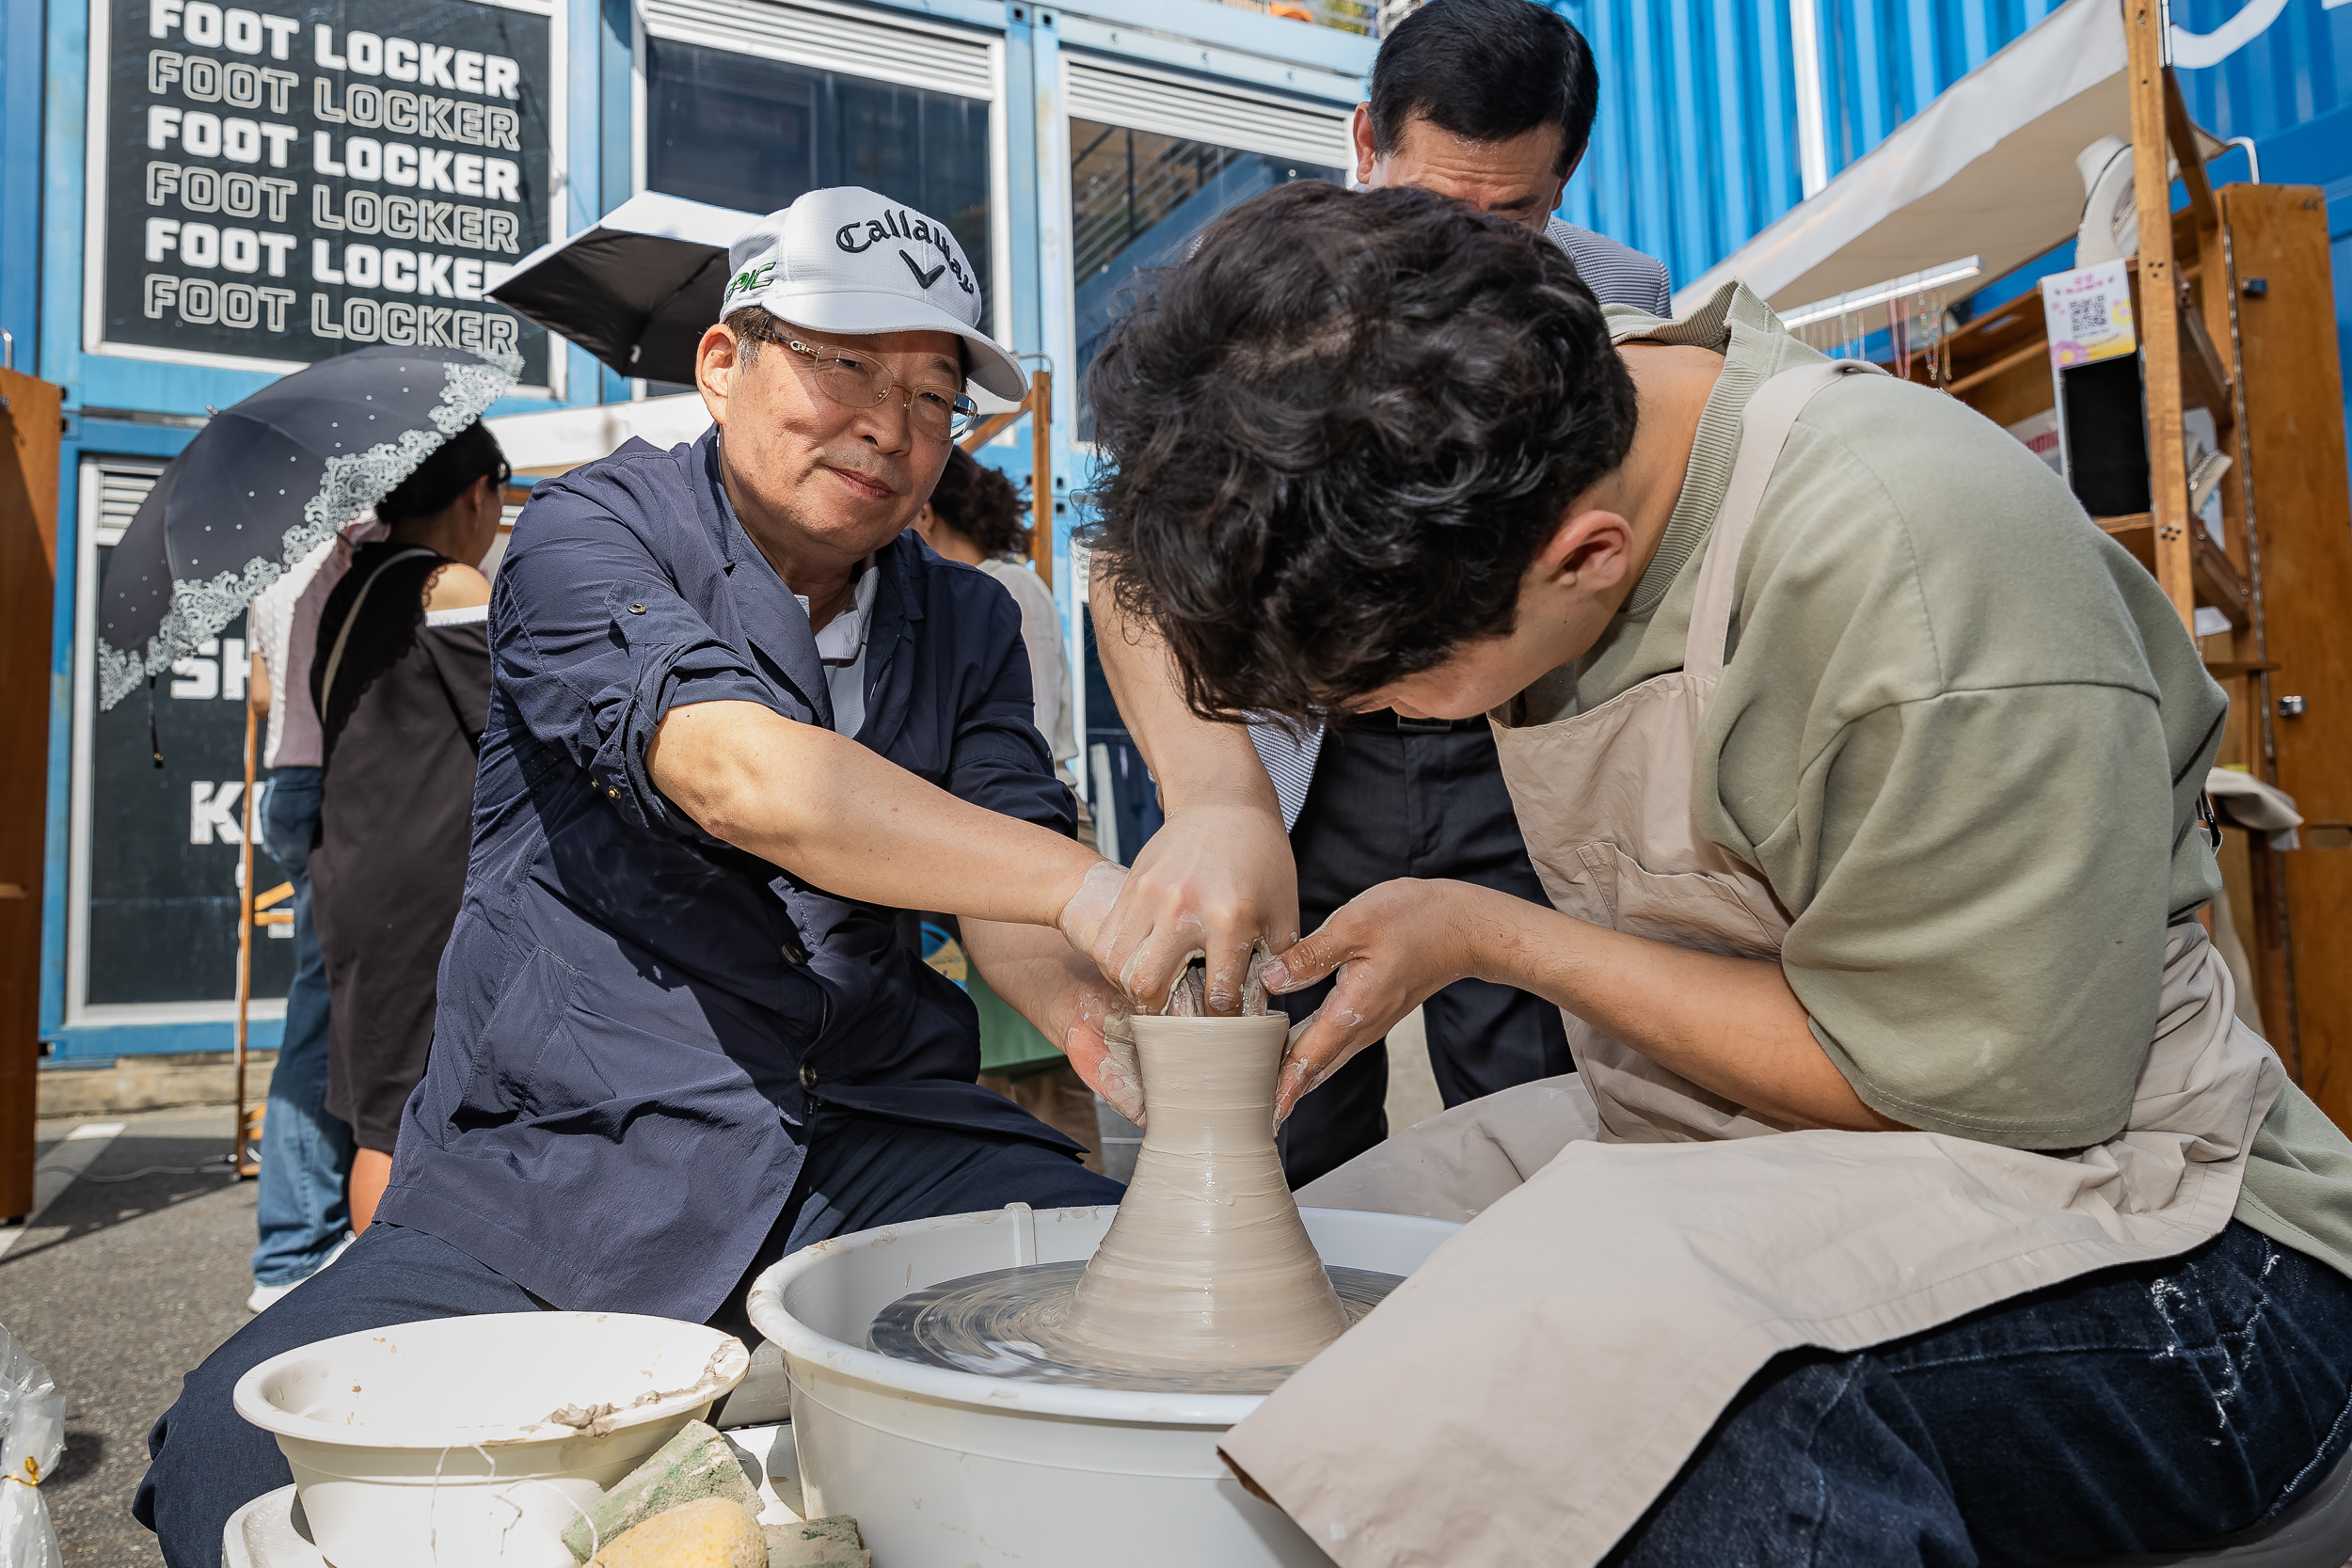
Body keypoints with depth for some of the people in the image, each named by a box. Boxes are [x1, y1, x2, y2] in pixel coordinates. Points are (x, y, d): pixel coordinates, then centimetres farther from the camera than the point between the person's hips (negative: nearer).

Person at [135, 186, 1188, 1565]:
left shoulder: (967, 624, 13)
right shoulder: (591, 533, -4)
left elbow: (1011, 893, 2)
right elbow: (737, 776, -23)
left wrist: (1087, 1005, -22)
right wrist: (1084, 883, -32)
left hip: (881, 1140, 3)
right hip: (567, 1159, -2)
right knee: (241, 1450, -25)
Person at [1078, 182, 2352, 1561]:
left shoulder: (1922, 579, -29)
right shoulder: (1502, 421, -8)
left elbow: (1975, 1082, -22)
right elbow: (1175, 568, 5)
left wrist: (1492, 939, -18)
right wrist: (1220, 804, -15)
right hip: (1690, 1133, 7)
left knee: (1601, 1318, -39)